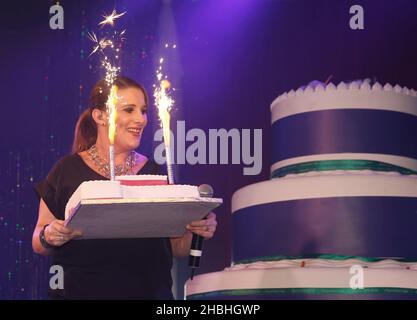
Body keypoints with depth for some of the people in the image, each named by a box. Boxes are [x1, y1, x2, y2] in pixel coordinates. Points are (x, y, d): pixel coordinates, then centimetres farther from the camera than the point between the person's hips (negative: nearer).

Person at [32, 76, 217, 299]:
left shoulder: (156, 172, 4)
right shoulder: (68, 171, -3)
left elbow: (177, 248, 6)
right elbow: (38, 245, -1)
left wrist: (195, 232, -13)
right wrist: (48, 237, -21)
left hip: (149, 291, 2)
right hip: (80, 291, -2)